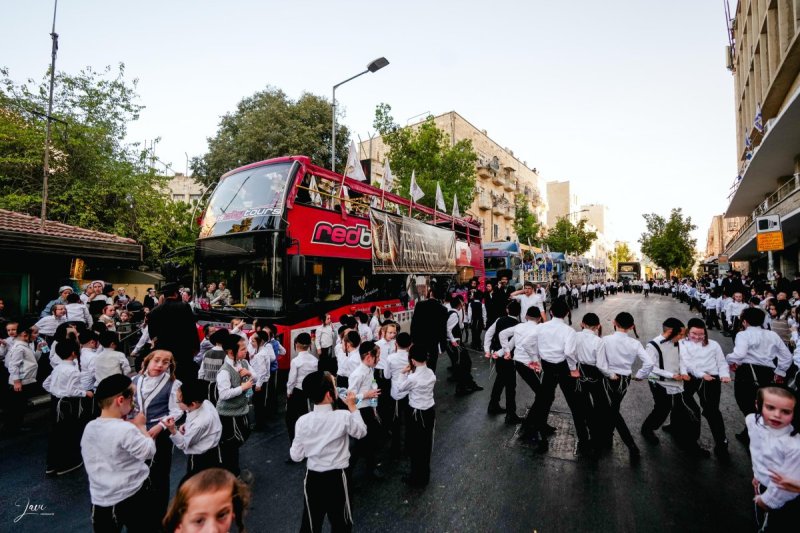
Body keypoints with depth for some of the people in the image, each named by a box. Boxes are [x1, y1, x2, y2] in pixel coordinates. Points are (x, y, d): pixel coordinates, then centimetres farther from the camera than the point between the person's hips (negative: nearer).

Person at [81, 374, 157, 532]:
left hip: (100, 500, 6)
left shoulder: (89, 427, -3)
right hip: (132, 498, -6)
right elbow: (149, 452, -16)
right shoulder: (126, 429, -26)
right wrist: (140, 426, -6)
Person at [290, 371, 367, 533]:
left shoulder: (303, 421, -13)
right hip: (336, 477, -2)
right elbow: (362, 432, 0)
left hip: (312, 477, 2)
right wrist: (352, 406, 3)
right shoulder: (344, 417, -20)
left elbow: (296, 456, -4)